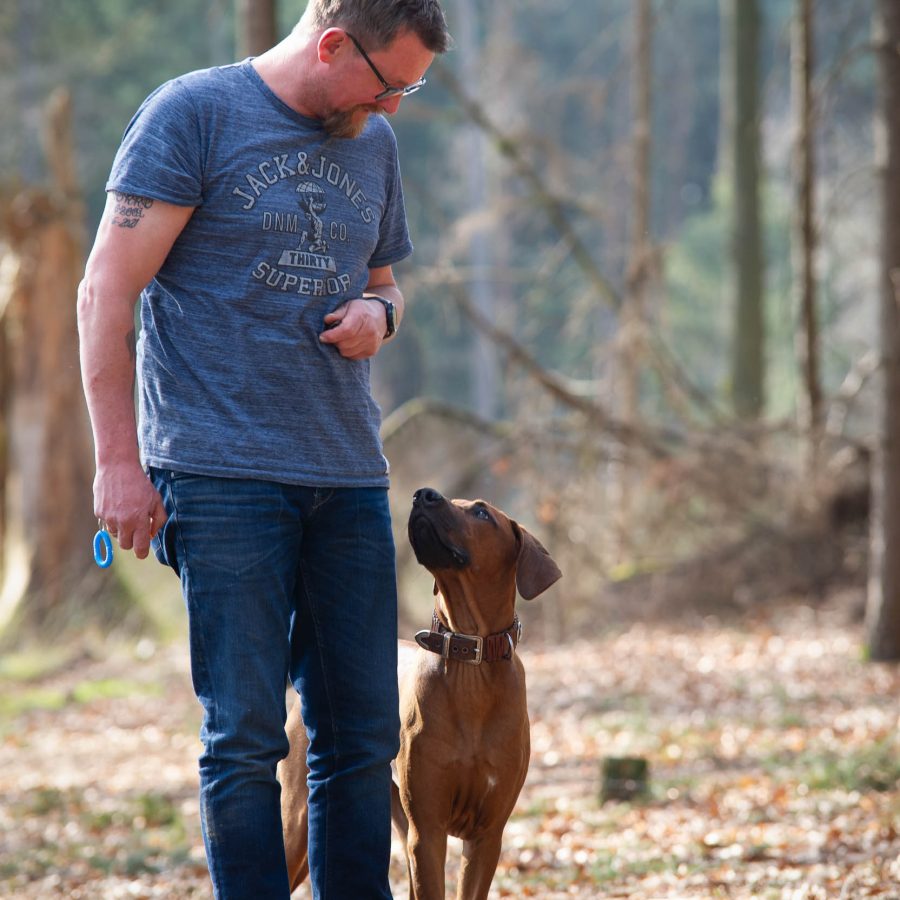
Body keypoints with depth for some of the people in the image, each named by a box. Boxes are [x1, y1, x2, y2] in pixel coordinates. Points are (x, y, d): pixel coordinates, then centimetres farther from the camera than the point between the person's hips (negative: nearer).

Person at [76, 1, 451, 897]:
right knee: (245, 737, -6)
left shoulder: (373, 142, 15)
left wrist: (377, 313, 3)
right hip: (222, 473, -6)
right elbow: (106, 295, -8)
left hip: (349, 475, 6)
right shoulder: (192, 113, -5)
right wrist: (118, 461, -13)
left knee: (363, 734, 6)